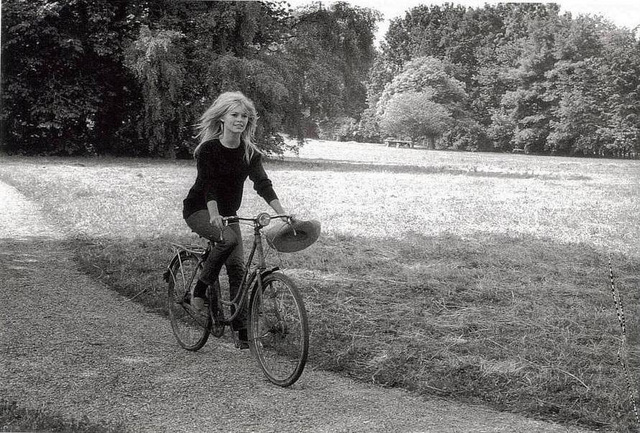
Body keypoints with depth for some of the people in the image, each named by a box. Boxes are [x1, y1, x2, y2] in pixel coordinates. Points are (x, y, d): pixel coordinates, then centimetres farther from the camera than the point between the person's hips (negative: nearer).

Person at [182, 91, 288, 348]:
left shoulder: (250, 153, -4)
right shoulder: (208, 149, -16)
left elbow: (262, 184, -13)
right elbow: (209, 185, -27)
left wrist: (282, 212, -29)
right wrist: (214, 215, -44)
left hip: (228, 213, 5)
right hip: (199, 210, -5)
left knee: (237, 266, -7)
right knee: (228, 239, -34)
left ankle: (243, 331, -2)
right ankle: (200, 292, -15)